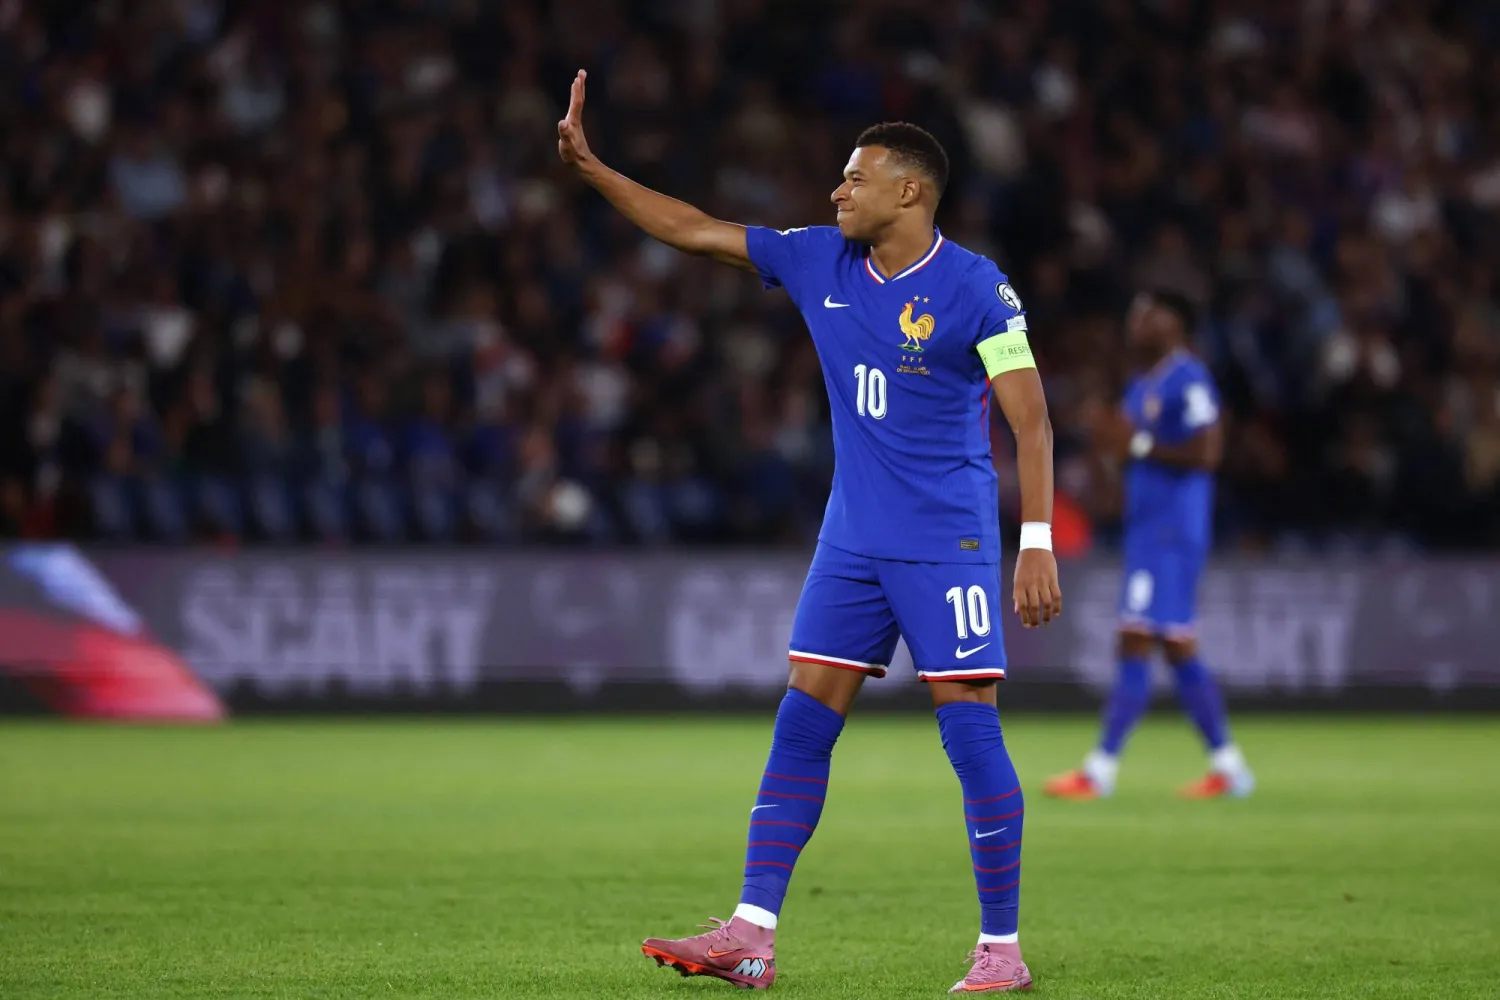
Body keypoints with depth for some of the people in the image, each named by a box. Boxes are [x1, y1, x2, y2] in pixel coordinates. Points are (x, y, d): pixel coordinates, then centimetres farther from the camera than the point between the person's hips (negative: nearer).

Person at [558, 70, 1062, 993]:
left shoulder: (975, 289, -11)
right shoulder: (817, 263, 6)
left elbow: (1029, 416, -13)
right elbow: (693, 230, 12)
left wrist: (1038, 542, -21)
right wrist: (589, 166, 7)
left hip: (949, 545, -6)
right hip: (853, 543, 6)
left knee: (970, 730, -6)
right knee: (802, 726, 1)